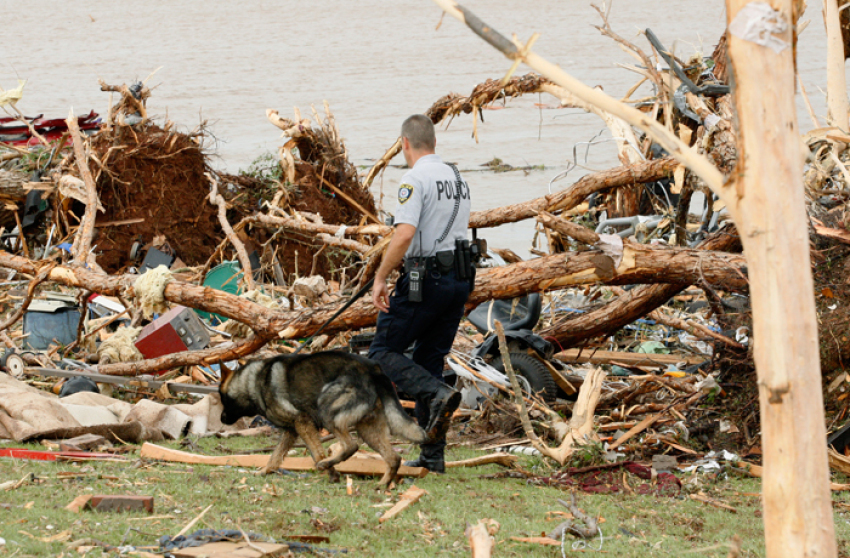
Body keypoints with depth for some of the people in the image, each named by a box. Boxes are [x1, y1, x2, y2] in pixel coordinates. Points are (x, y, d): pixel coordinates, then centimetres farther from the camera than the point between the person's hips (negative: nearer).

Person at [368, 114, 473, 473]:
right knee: (429, 360, 12)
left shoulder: (416, 179, -11)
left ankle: (437, 394, -23)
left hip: (424, 281, -8)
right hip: (459, 280, 8)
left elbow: (405, 234, -23)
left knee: (384, 353, 1)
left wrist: (380, 278, -17)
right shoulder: (457, 179, 15)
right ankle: (432, 456, 8)